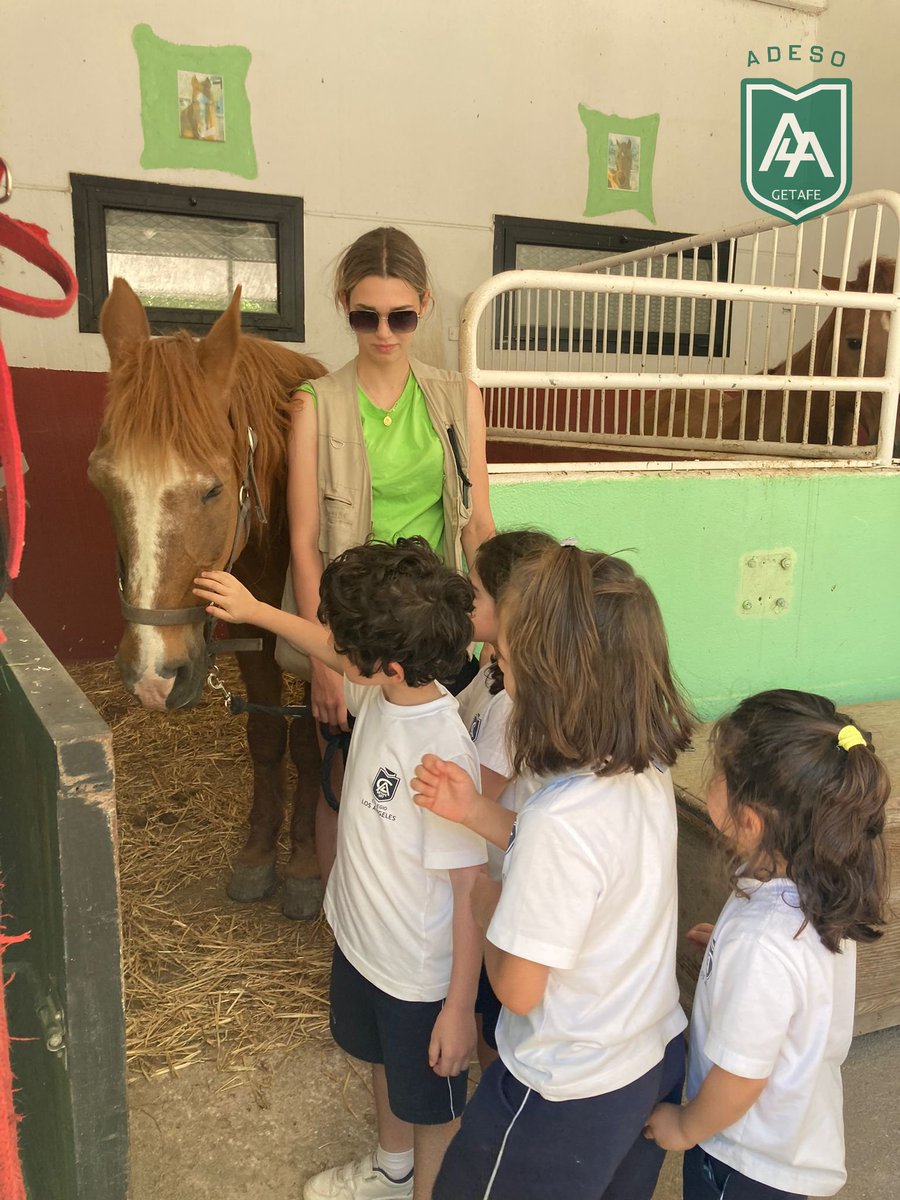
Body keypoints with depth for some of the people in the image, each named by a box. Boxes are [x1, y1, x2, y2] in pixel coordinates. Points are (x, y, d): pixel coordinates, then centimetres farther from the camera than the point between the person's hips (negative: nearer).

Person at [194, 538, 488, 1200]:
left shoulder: (444, 754, -37)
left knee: (431, 1101, 20)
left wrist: (460, 1006, -19)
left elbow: (472, 890, -28)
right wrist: (254, 609, 16)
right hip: (361, 936, 9)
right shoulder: (383, 689, -15)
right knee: (383, 1058, 34)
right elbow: (332, 652, 10)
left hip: (421, 972, -9)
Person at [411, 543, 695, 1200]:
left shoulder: (559, 819, -35)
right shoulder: (649, 769, -12)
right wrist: (476, 811, -5)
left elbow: (518, 991, -25)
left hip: (571, 1096, -7)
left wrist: (483, 901, -7)